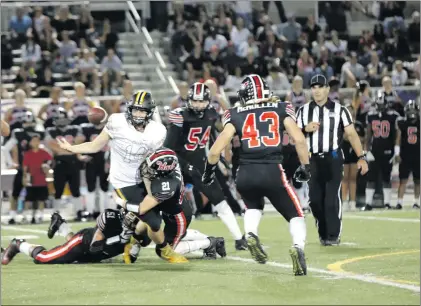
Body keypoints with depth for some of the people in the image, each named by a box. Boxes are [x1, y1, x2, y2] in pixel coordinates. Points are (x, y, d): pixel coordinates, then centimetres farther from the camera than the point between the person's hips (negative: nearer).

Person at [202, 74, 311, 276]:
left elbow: (216, 150, 4)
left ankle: (251, 235, 2)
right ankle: (298, 246, -20)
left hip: (246, 174, 2)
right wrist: (305, 167, 14)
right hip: (273, 172, -2)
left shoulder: (236, 115, 10)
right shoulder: (281, 110, 11)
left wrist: (209, 170, 21)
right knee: (295, 215, 12)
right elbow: (299, 139, 1)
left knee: (254, 206, 33)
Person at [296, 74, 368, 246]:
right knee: (315, 199, 3)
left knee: (332, 198, -10)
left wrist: (361, 157, -8)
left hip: (333, 158, -3)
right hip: (312, 160, 3)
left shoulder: (339, 110, 2)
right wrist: (306, 129, -11)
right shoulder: (304, 111, 9)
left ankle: (334, 235, -4)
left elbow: (351, 134, -1)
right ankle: (323, 234, 16)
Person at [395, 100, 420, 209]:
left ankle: (416, 202, 16)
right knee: (403, 180, -4)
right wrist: (397, 153, -4)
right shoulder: (402, 123, 0)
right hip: (405, 156, -1)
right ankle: (399, 202, -4)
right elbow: (398, 139, 1)